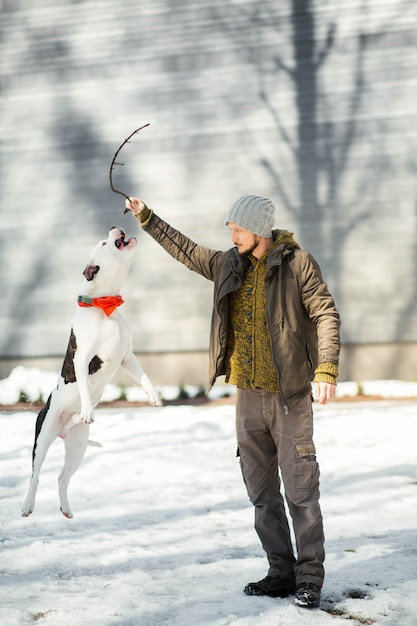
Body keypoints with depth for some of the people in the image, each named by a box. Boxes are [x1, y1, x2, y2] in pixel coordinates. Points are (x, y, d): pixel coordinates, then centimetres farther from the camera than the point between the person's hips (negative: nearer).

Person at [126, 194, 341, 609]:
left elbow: (326, 315, -12)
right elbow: (185, 250, 22)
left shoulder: (297, 263, -8)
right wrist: (146, 219, 22)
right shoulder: (228, 265, 9)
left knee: (300, 489, -4)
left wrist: (326, 369, -23)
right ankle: (281, 573, 19)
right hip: (248, 396, 6)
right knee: (261, 491, 10)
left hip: (289, 395, -6)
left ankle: (310, 578, 4)